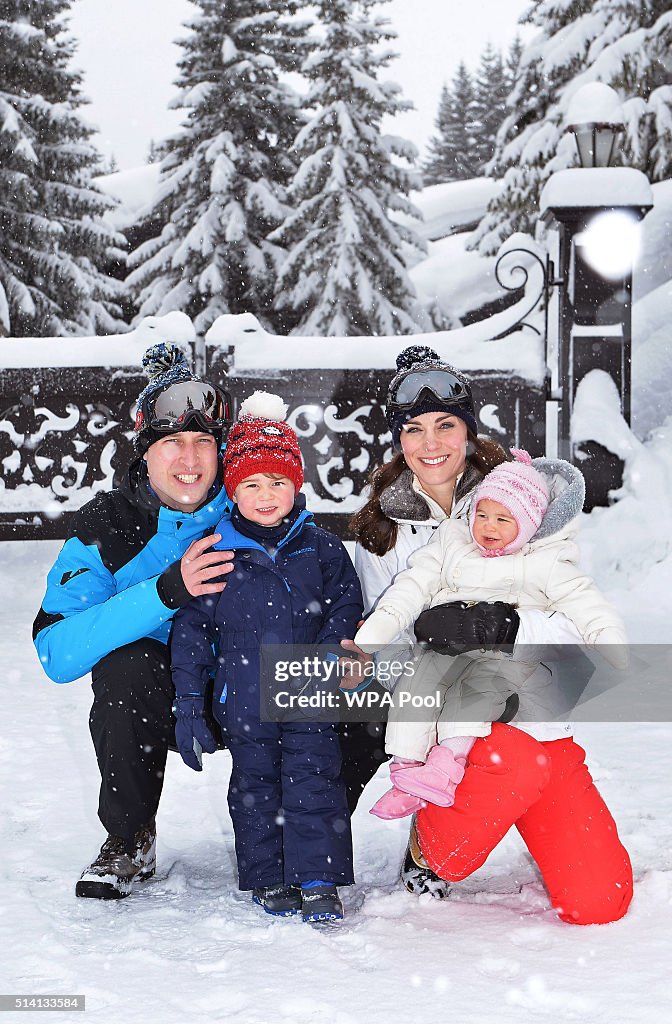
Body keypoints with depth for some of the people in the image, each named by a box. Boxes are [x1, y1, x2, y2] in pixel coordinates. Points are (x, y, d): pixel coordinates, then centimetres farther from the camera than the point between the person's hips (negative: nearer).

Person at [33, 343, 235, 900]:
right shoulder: (105, 527, -14)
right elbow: (56, 652, -27)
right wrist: (166, 591, -39)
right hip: (155, 699, -1)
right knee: (127, 667, -35)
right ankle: (129, 841, -10)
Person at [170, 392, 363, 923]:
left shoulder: (322, 549, 1)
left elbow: (345, 608, 6)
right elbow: (192, 629, 2)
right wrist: (189, 704, -1)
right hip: (244, 701, 0)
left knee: (313, 783, -2)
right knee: (255, 788, 10)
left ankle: (318, 881, 5)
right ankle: (268, 879, 22)